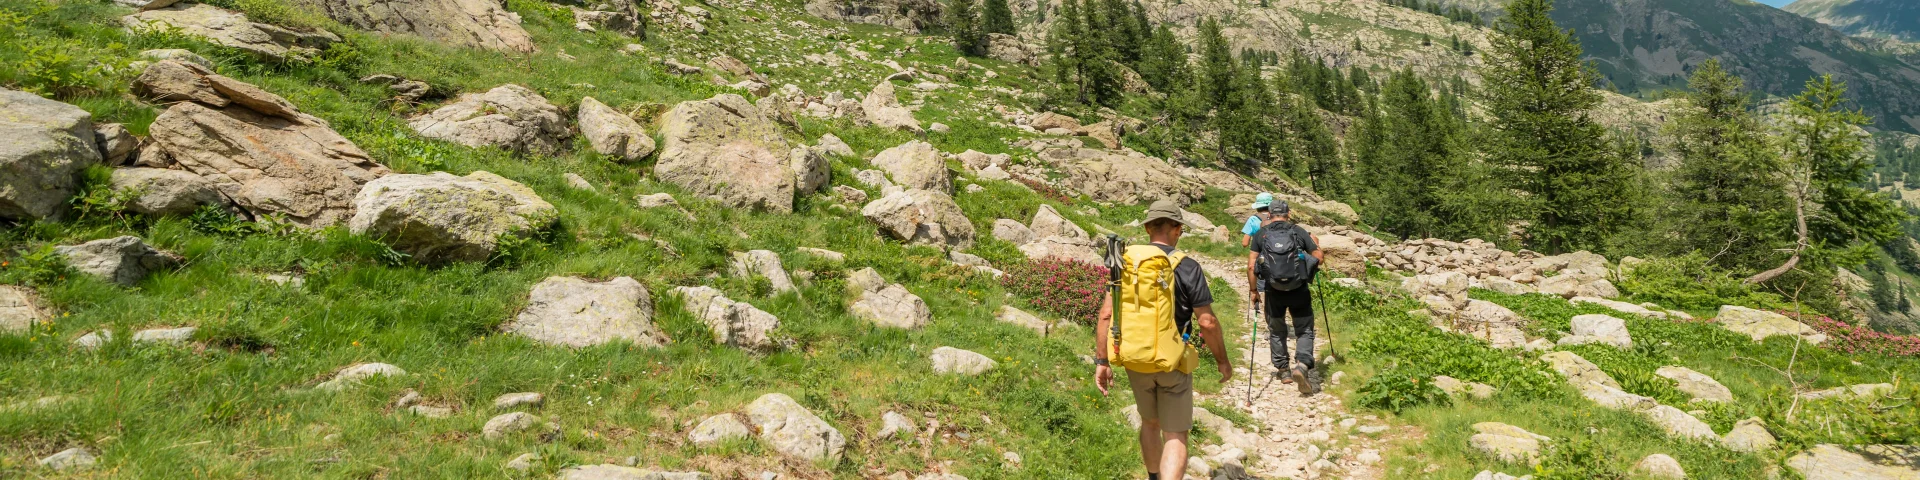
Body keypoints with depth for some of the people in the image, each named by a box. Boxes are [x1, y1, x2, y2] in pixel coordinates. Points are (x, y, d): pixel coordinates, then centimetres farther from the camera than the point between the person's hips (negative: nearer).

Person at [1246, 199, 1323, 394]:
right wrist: (1315, 243, 24)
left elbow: (1251, 266, -3)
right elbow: (1319, 258, 4)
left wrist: (1253, 290, 7)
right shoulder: (1299, 231, 1)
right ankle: (1302, 365, -15)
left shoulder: (1260, 234, 1)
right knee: (1305, 331, 8)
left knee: (1276, 331, 20)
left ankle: (1282, 369, 27)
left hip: (1273, 291, 1)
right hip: (1299, 290, -1)